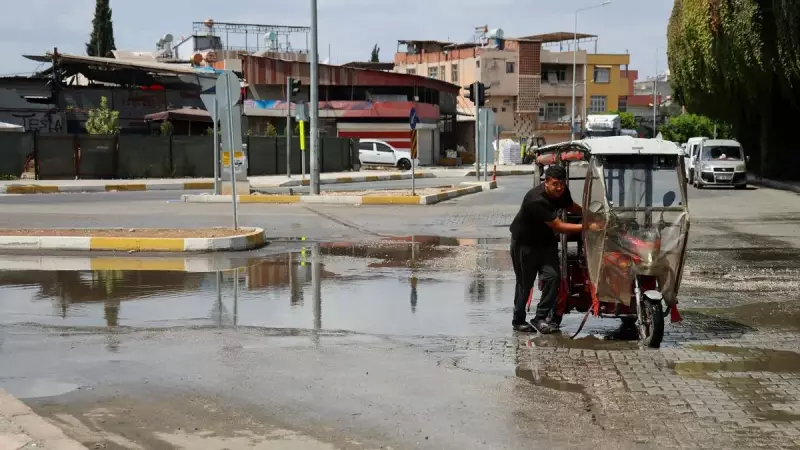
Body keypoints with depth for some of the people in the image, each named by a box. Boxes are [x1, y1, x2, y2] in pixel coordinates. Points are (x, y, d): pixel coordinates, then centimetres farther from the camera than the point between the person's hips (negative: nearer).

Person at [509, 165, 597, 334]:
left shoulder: (562, 192, -12)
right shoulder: (536, 200, -36)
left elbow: (571, 206, 13)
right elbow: (558, 226, -35)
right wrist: (586, 227, -37)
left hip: (545, 239, 6)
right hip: (524, 242, -6)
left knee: (553, 276, -10)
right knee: (525, 282, 4)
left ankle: (540, 318, -1)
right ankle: (518, 320, 23)